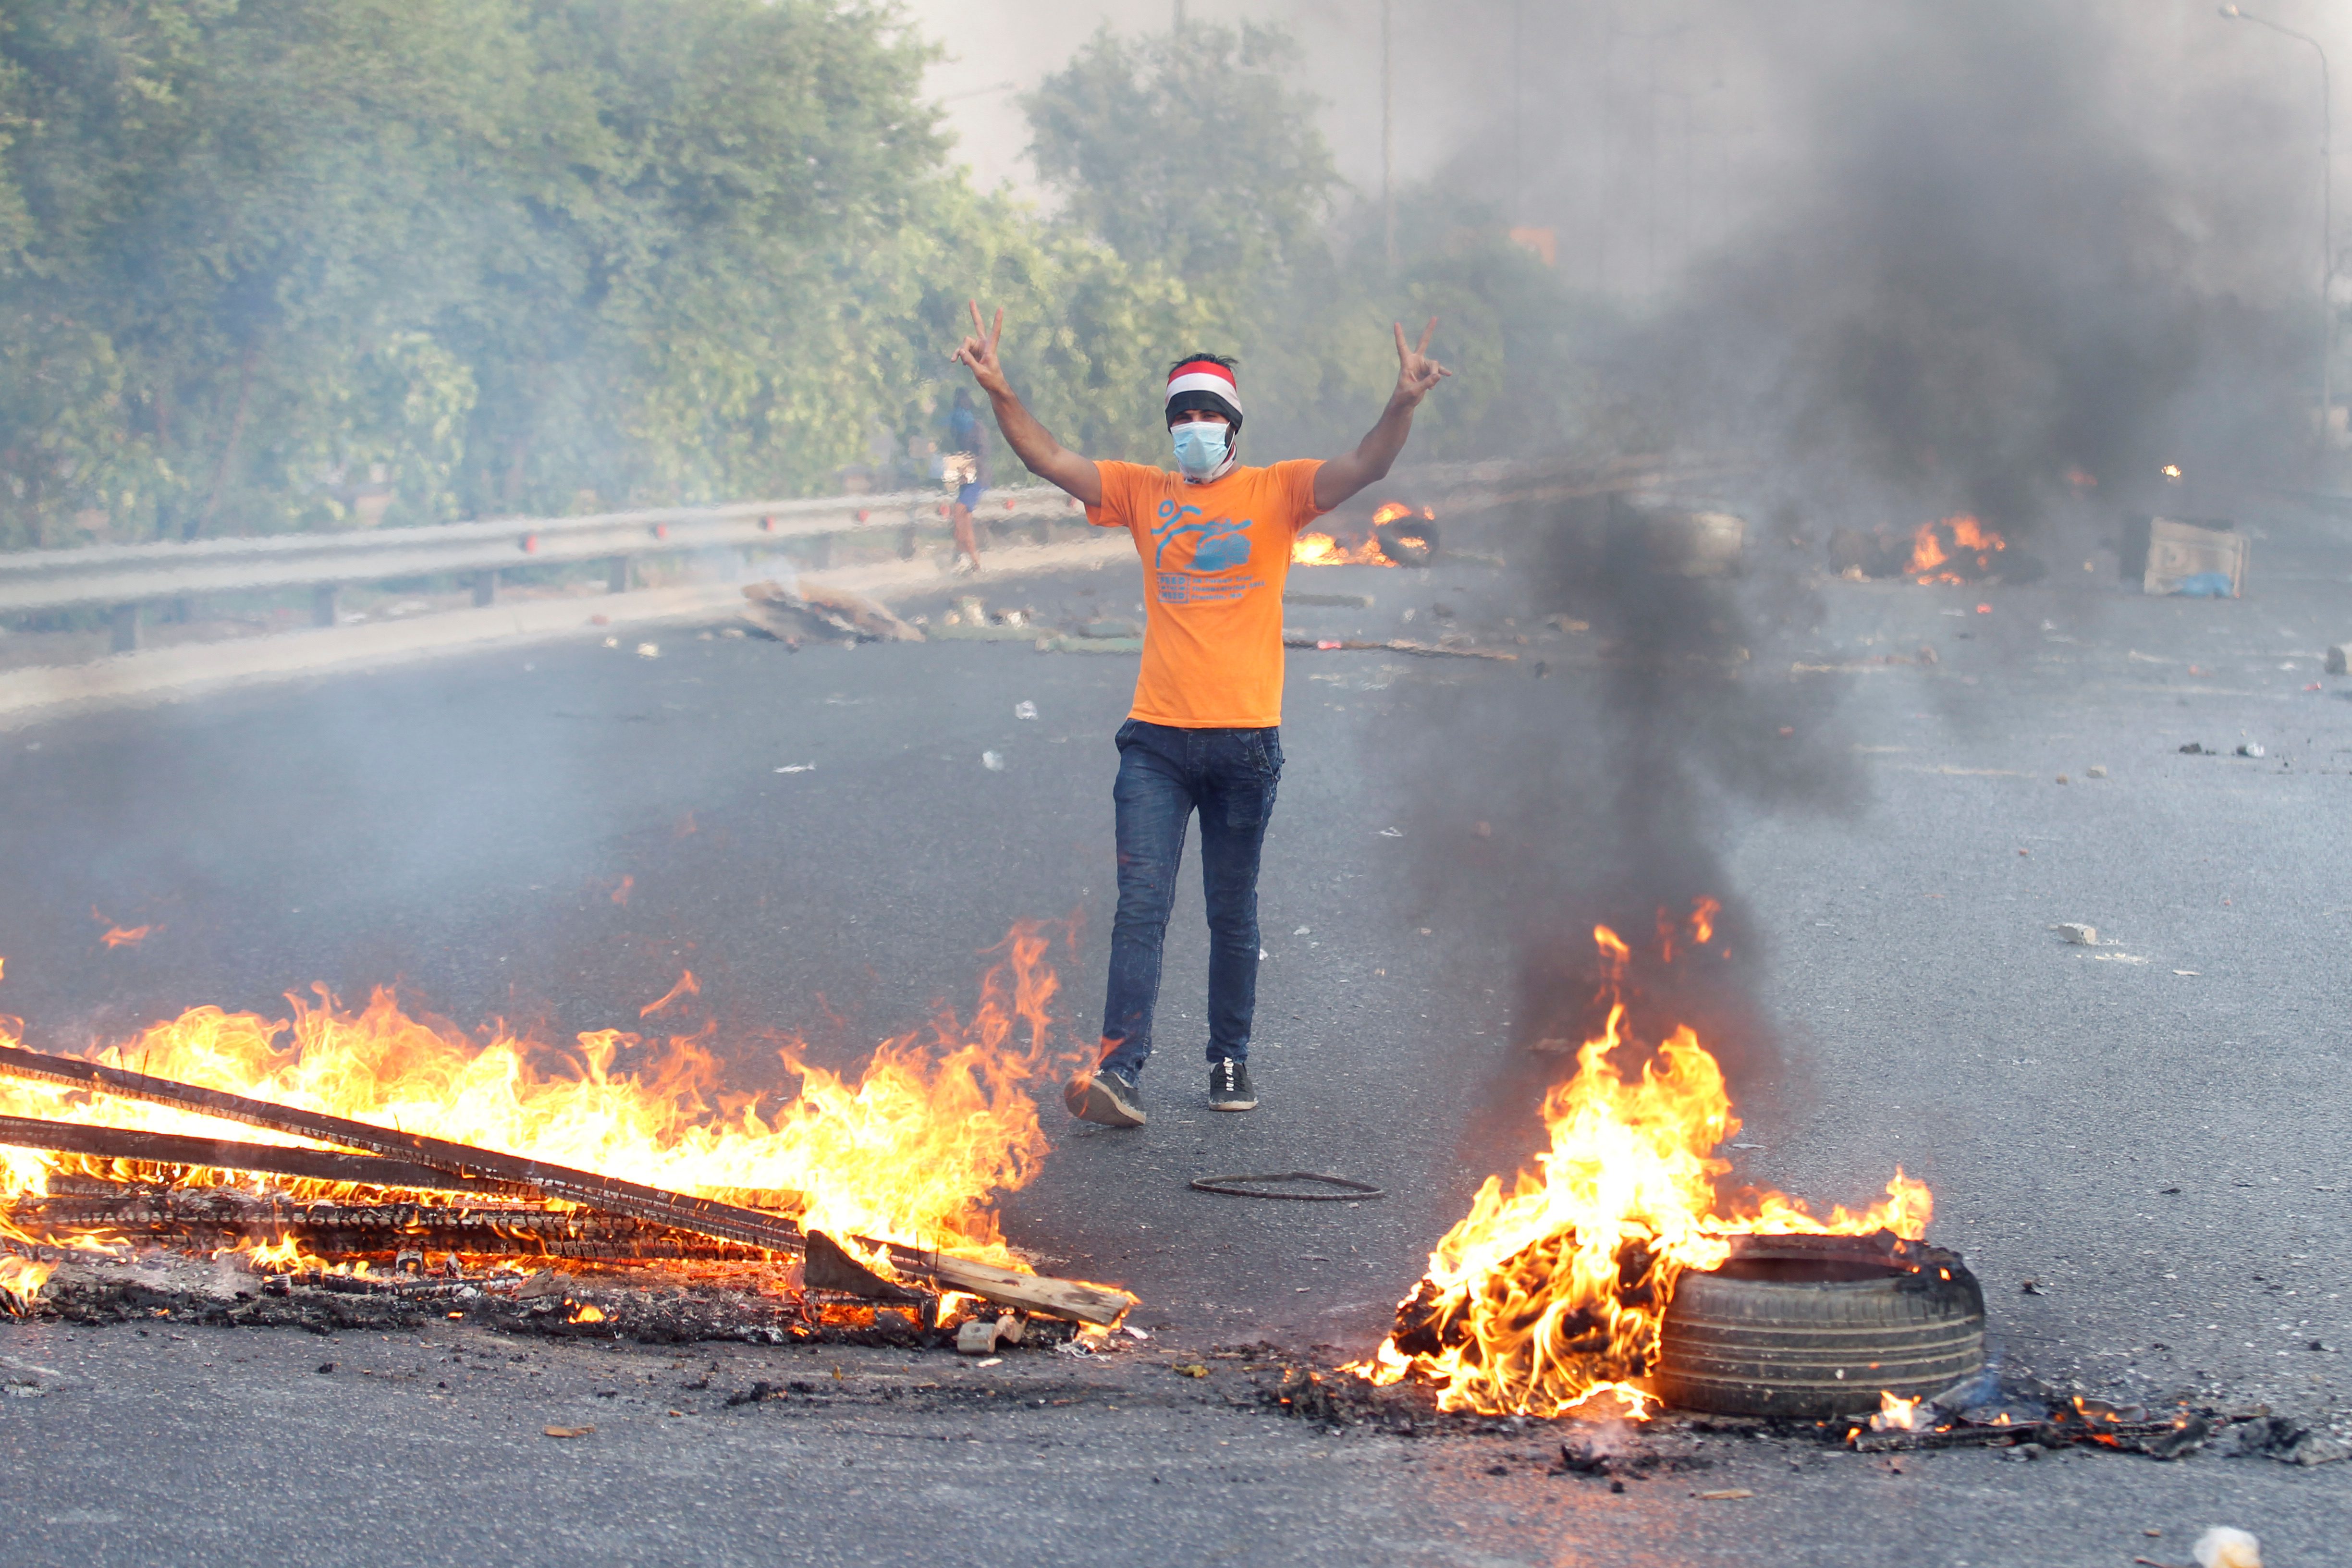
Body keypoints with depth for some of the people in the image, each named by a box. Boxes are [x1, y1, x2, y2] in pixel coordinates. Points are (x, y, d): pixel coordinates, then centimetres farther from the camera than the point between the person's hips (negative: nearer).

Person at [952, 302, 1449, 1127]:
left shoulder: (1276, 492, 4)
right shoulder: (1143, 492, 10)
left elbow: (1364, 468, -9)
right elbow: (1050, 459, 5)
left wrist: (1403, 404, -27)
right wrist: (1001, 395, -11)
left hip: (1245, 740, -1)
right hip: (1157, 740, 1)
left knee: (1234, 913, 9)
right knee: (1142, 903, -9)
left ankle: (1230, 1061, 20)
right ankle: (1119, 1070, -15)